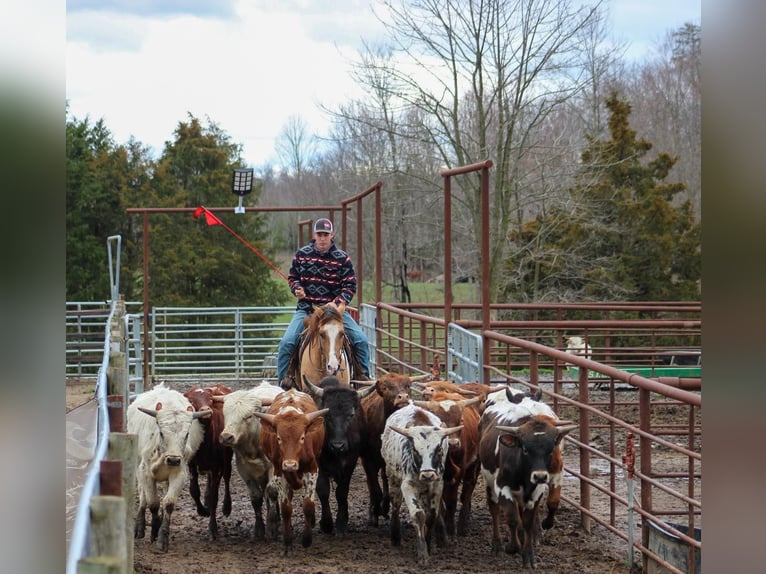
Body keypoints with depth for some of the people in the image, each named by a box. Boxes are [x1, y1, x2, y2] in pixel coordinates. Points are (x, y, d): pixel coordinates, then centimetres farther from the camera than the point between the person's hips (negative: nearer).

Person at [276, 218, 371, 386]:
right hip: (306, 308, 0)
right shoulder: (301, 254, 2)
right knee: (286, 343, -18)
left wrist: (337, 303, -17)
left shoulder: (342, 258, -2)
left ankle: (364, 377, 7)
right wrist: (297, 288, -8)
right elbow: (292, 277, 15)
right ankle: (282, 381, -4)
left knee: (361, 340, -12)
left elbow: (350, 286, -1)